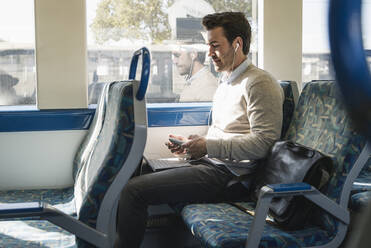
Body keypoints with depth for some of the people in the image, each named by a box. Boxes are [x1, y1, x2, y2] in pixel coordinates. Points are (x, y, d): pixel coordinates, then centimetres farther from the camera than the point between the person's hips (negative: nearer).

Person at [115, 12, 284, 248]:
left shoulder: (260, 83, -10)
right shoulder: (225, 83, 21)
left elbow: (263, 142, -19)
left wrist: (208, 147, -18)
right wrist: (191, 143, 9)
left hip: (231, 175, -10)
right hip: (213, 165, 10)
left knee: (135, 190, -17)